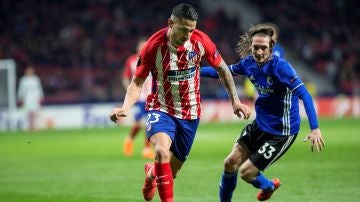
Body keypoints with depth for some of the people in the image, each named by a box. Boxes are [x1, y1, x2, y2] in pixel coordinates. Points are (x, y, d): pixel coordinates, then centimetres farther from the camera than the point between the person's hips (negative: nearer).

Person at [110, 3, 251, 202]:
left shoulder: (200, 41, -12)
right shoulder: (154, 46, -18)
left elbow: (222, 69, 6)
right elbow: (137, 82, -10)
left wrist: (235, 100, 4)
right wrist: (125, 108, -26)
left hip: (189, 113, 3)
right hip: (161, 109, -3)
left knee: (171, 171, 9)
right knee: (162, 151, -33)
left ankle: (151, 172, 46)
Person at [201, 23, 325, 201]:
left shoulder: (280, 67, -26)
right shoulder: (249, 62, -5)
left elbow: (304, 95, -32)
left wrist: (315, 129, -41)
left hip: (281, 133, -7)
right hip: (259, 125, 7)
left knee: (246, 172, -5)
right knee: (230, 163, 2)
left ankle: (269, 186, 29)